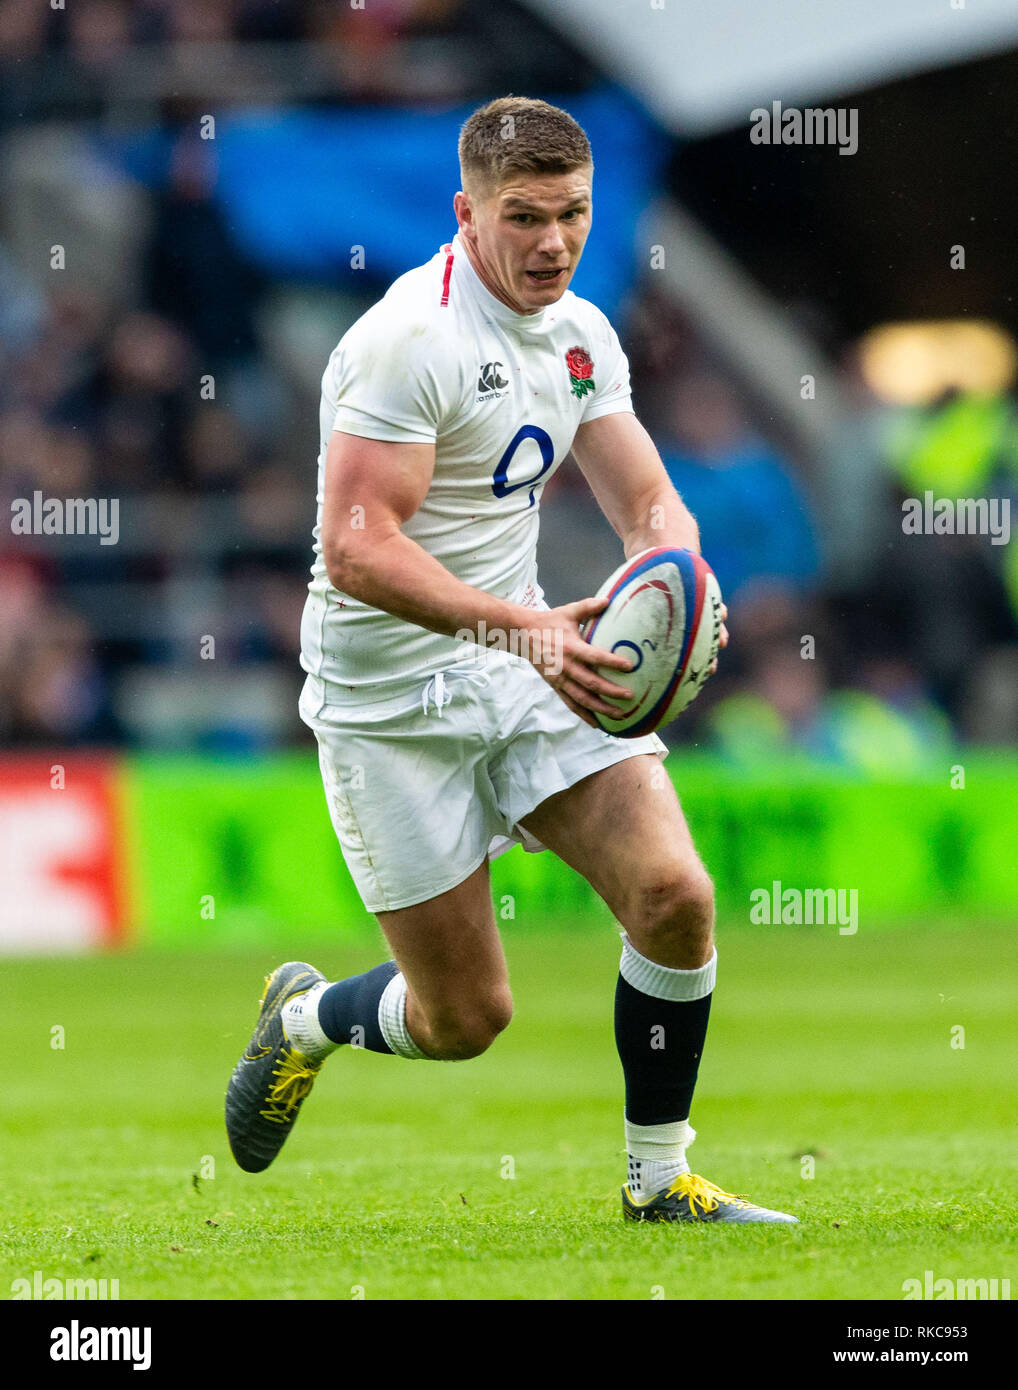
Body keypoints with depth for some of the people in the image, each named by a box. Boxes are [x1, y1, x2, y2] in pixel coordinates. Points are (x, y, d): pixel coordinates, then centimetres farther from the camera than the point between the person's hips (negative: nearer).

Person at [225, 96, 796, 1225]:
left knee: (675, 896, -13)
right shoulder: (412, 338, -20)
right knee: (466, 1019, -2)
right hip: (390, 699, -6)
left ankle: (658, 1179, 5)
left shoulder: (581, 335, 5)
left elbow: (651, 504, 9)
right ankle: (305, 1018, 32)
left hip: (529, 667, 6)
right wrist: (525, 626, -37)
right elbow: (358, 550, -27)